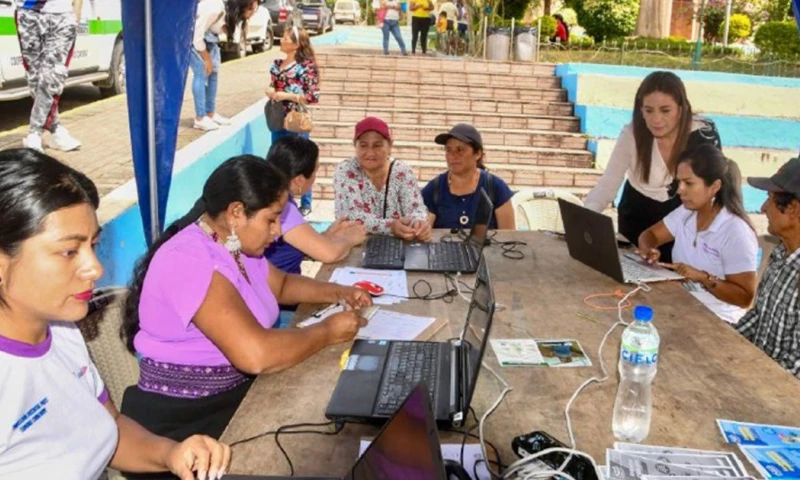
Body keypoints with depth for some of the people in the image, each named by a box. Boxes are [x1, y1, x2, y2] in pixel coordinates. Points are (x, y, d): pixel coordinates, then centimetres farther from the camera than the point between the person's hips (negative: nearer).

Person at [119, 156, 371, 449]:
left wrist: (336, 293, 6)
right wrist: (328, 331, -19)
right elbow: (256, 354, -34)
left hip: (239, 393, 9)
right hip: (186, 421, -9)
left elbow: (282, 284, 25)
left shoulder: (236, 246, 5)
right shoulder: (190, 261, -25)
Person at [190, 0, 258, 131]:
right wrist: (207, 59, -17)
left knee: (214, 72, 4)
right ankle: (200, 118, -11)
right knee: (202, 73, -13)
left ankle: (210, 113, 12)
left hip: (208, 36, 8)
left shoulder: (233, 12, -11)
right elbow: (197, 36, -27)